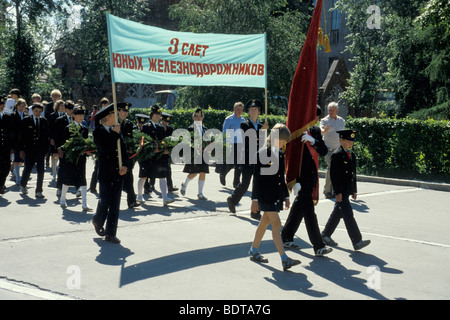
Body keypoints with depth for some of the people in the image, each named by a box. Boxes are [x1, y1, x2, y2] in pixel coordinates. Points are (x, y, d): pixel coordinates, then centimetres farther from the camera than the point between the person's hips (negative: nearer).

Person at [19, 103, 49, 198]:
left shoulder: (44, 121, 7)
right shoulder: (26, 121, 1)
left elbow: (46, 136, 8)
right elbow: (22, 136, 0)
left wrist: (46, 150, 3)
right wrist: (22, 149, -5)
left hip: (41, 150, 1)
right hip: (29, 150, -1)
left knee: (41, 171, -2)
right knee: (27, 169, 8)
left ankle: (39, 191, 4)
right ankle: (23, 185, 35)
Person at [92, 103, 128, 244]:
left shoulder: (116, 131, 12)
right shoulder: (99, 131, -7)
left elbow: (123, 149, 11)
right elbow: (105, 148, -22)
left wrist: (125, 165, -3)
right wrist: (114, 133, -18)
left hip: (118, 173, 6)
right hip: (106, 173, -6)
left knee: (115, 204, 5)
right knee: (105, 201, 0)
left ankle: (111, 233, 10)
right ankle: (98, 221, 31)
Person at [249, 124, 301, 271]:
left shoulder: (280, 155, 11)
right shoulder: (262, 154, -11)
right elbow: (256, 177, -11)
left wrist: (286, 196, 19)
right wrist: (255, 199, -12)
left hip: (276, 195, 8)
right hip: (266, 195, -8)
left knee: (264, 223, 16)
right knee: (276, 224, -12)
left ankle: (254, 251, 30)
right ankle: (284, 259, -15)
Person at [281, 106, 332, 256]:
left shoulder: (315, 131, 10)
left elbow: (324, 152, 3)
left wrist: (314, 141, -16)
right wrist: (296, 181, -19)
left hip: (312, 177, 8)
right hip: (302, 178, -8)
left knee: (299, 208, 16)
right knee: (308, 211, -7)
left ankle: (286, 238, 29)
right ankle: (318, 247, -6)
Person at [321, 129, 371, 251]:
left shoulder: (352, 155, 14)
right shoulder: (336, 155, -13)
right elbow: (333, 175, -16)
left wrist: (354, 190, 18)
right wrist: (338, 192, -19)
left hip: (347, 190, 9)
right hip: (341, 191, -9)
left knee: (337, 213, 16)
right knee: (348, 215, -9)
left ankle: (325, 235, 28)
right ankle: (357, 242, -10)